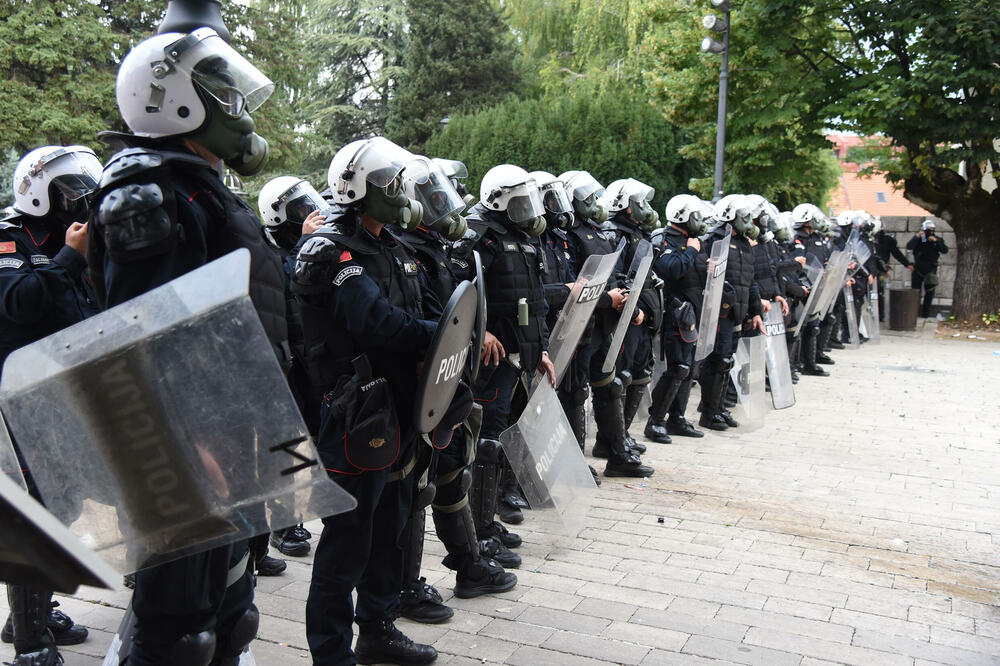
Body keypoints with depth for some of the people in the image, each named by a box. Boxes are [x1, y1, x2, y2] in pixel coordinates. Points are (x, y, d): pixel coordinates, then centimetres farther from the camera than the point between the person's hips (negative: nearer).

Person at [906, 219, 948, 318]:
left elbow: (945, 251, -10)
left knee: (930, 292, 5)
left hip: (931, 270, 2)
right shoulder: (918, 239, -2)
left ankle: (925, 312, 15)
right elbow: (909, 247, -19)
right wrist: (917, 237, -29)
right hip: (918, 269, -2)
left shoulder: (937, 239, 3)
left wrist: (936, 241, -22)